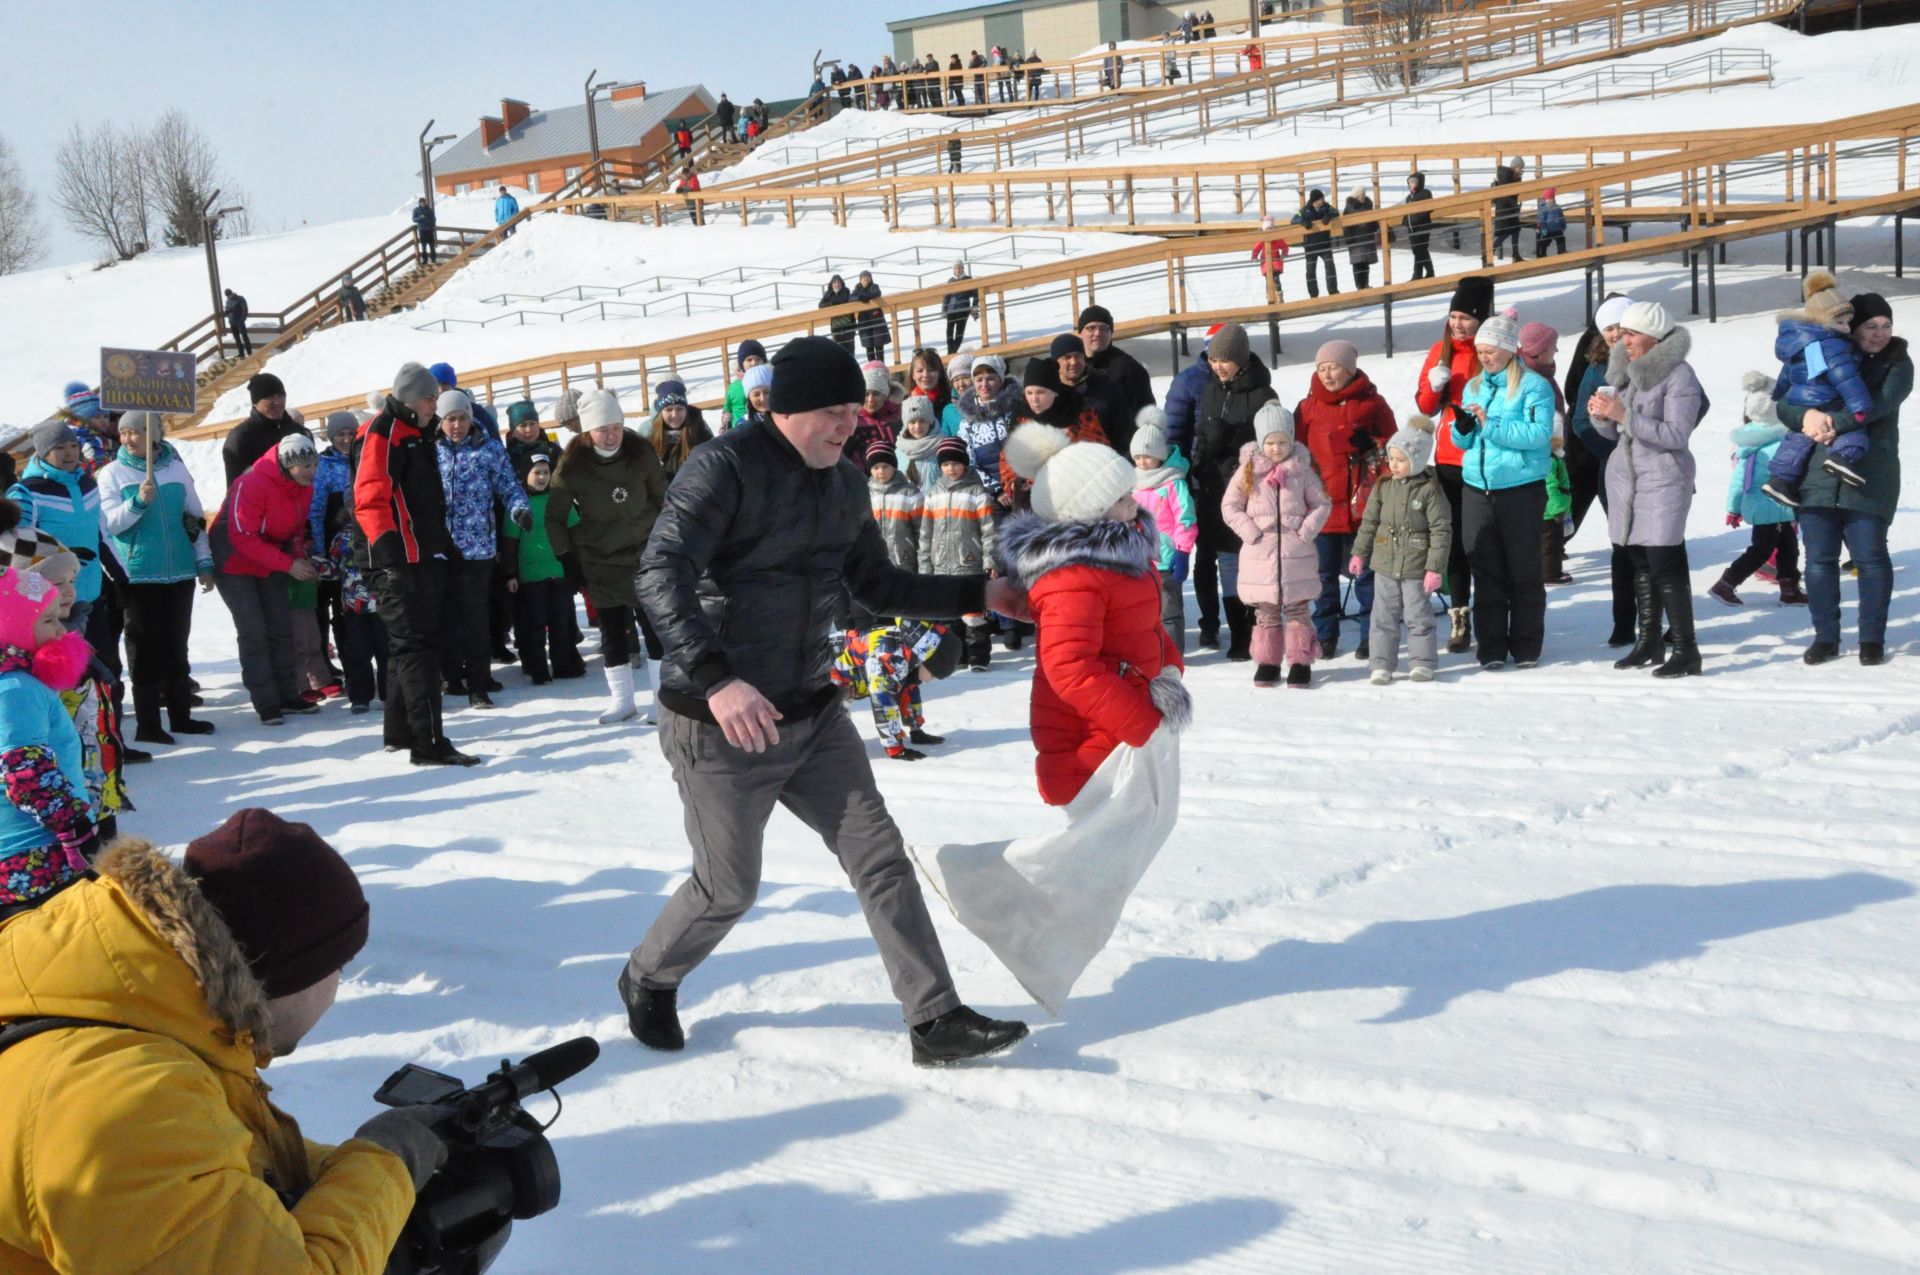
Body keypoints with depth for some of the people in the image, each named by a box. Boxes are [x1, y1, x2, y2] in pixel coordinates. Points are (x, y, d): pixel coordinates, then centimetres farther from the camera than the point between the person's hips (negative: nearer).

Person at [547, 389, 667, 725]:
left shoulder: (640, 452, -9)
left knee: (657, 622, 2)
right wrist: (566, 554, -6)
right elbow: (555, 516, -4)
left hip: (645, 551, 1)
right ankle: (622, 699, 10)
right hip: (600, 560, -1)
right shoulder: (572, 464, -13)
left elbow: (662, 496, 4)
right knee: (611, 627, 2)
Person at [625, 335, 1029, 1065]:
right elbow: (662, 575, -28)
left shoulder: (844, 487, 7)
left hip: (811, 714, 6)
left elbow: (877, 587, 18)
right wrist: (716, 679, -40)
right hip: (720, 726, -6)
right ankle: (649, 982, 36)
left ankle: (936, 1020, 6)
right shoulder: (726, 468, -17)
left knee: (880, 858, 0)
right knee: (729, 889, 7)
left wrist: (976, 595, 8)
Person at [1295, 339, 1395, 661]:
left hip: (1363, 505, -2)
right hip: (1322, 504, 2)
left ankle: (1371, 636, 12)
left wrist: (1370, 446, -12)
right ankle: (1325, 637, 17)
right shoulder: (1308, 407, 7)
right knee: (1325, 573, 8)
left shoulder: (1372, 403, 2)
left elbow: (1392, 446, 6)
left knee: (1367, 572, 4)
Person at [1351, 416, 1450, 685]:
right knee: (1384, 617, 7)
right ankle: (1381, 664, 13)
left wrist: (1435, 567, -14)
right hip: (1385, 565, 4)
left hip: (1416, 569, -4)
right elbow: (1369, 521, 12)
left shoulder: (1430, 489, -10)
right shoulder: (1383, 486, 2)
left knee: (1418, 617, 5)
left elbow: (1441, 530, -11)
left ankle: (1422, 662, 17)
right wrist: (1359, 553, 12)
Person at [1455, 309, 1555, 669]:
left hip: (1521, 488, -5)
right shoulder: (1473, 387, 13)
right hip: (1477, 488, 5)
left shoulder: (1533, 385, -6)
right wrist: (1462, 428, -7)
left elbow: (1540, 433, -19)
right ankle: (1491, 648, 11)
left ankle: (1526, 647, 13)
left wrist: (1491, 424, -21)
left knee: (1523, 571, 4)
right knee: (1485, 571, 6)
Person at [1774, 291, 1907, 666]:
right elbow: (1784, 406, 3)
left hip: (1869, 477, -2)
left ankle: (1872, 638, 10)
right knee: (1819, 559, 3)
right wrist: (1806, 415, -20)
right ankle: (1825, 637, 14)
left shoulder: (1896, 363, 5)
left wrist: (1835, 423, -28)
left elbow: (1879, 404, -14)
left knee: (1870, 556, -2)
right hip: (1817, 472, 2)